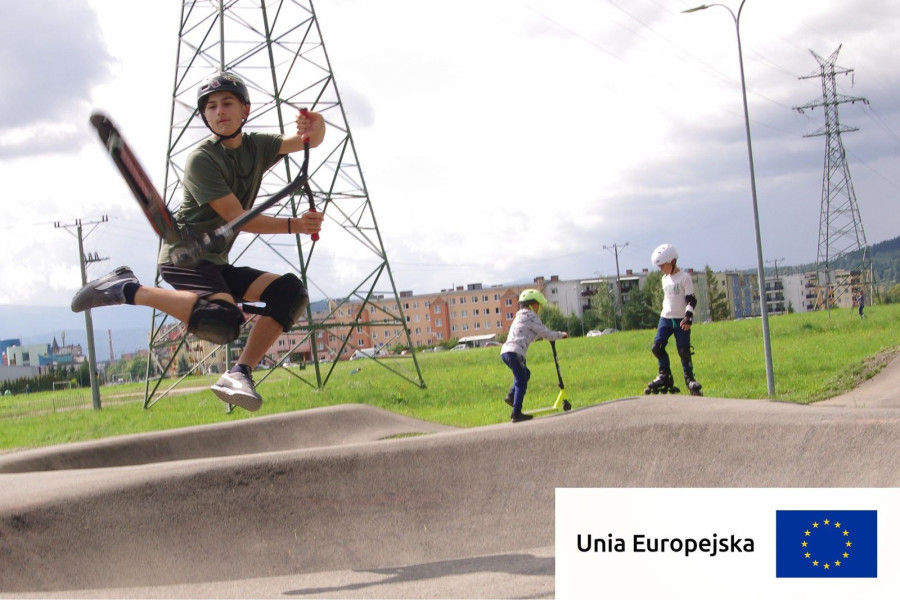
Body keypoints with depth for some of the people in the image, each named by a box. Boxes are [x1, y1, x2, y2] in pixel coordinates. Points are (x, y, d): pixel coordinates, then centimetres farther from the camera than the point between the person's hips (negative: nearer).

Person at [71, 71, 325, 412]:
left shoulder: (257, 148, 8)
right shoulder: (201, 160, -13)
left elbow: (310, 141, 3)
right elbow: (237, 218, -18)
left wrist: (315, 125, -21)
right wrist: (292, 225, -24)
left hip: (216, 263, 8)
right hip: (184, 254, -8)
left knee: (290, 292, -10)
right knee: (222, 321, -34)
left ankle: (240, 373, -13)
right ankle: (128, 290, -17)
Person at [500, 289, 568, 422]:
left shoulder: (520, 317, 28)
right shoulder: (531, 317, 0)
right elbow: (545, 333, 0)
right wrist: (560, 335, 14)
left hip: (505, 351, 9)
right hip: (514, 352, -9)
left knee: (525, 374, 25)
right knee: (521, 383, -6)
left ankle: (511, 395, 11)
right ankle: (516, 414, -9)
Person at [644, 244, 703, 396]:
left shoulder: (684, 277, -8)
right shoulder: (665, 279, 13)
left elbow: (691, 299, -12)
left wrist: (688, 317, -20)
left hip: (681, 319, -6)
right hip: (665, 318, 6)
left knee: (684, 350, -7)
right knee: (657, 346, -8)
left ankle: (689, 378, 7)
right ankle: (665, 375, 4)